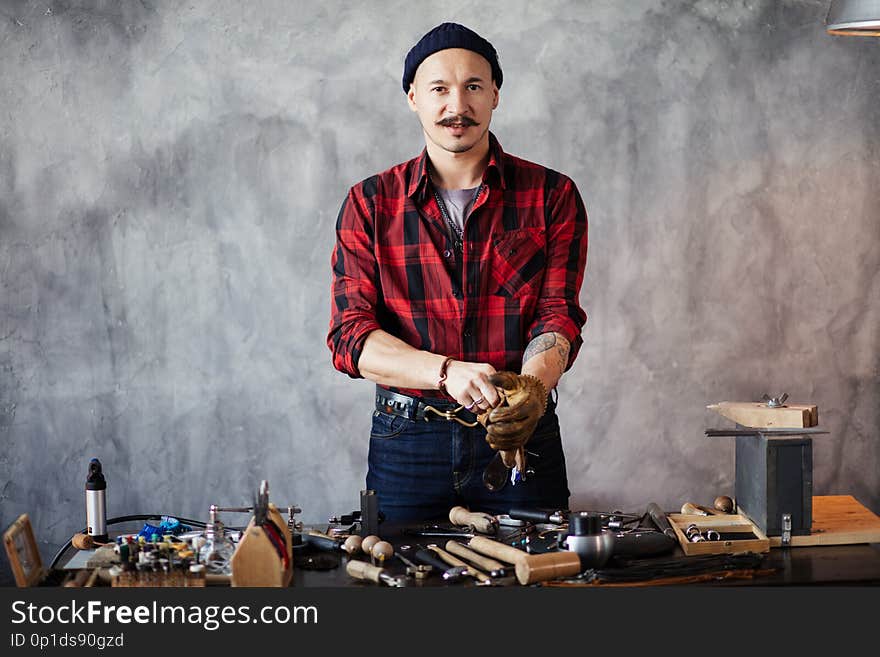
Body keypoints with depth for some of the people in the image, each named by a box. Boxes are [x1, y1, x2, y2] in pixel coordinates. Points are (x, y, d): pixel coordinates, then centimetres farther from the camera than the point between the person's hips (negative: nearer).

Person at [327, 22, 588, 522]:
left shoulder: (552, 196, 2)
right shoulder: (370, 204, 2)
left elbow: (558, 316, -7)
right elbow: (349, 335, -6)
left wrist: (532, 385, -30)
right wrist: (448, 372, -24)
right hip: (407, 442, 0)